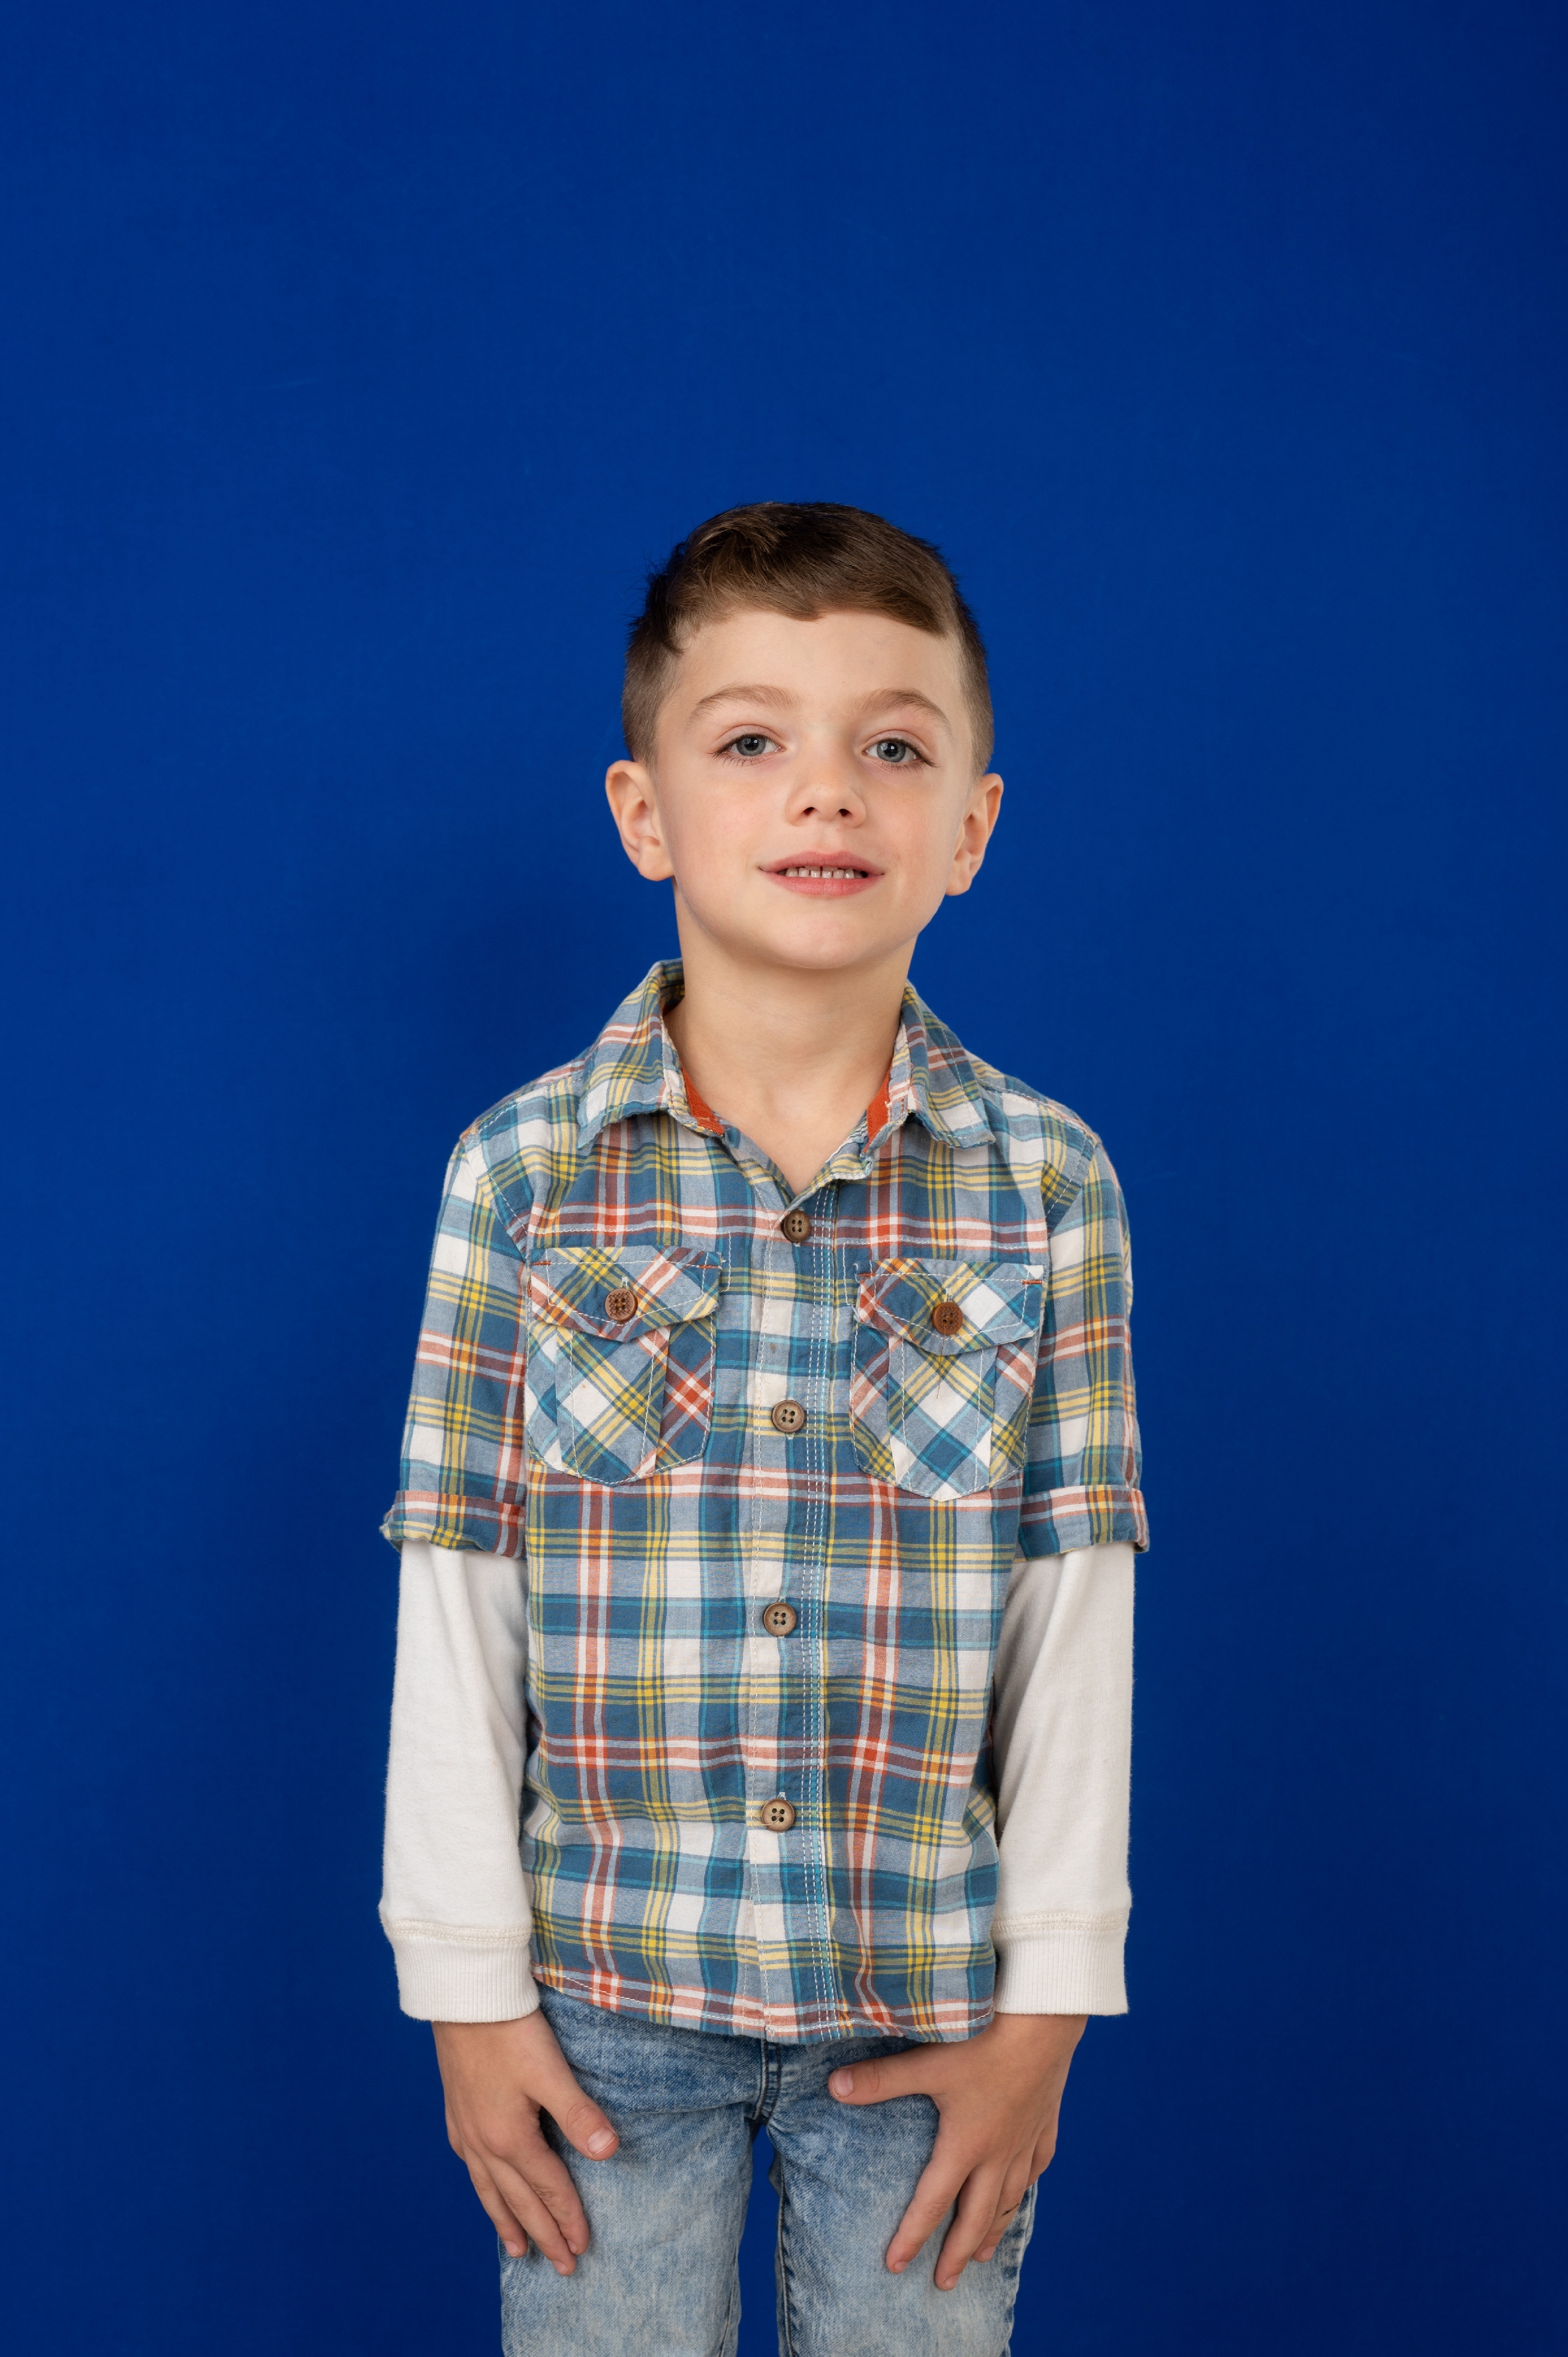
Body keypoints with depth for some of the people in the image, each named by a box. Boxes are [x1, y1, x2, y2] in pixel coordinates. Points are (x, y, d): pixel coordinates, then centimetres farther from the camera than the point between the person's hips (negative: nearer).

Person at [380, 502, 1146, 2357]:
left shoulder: (1049, 1185, -3)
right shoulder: (521, 1172, -5)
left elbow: (1078, 1606, -1)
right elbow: (458, 1596, -3)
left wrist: (1051, 1998, -1)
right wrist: (466, 1986, -2)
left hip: (932, 1989, 1)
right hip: (604, 1984, 0)